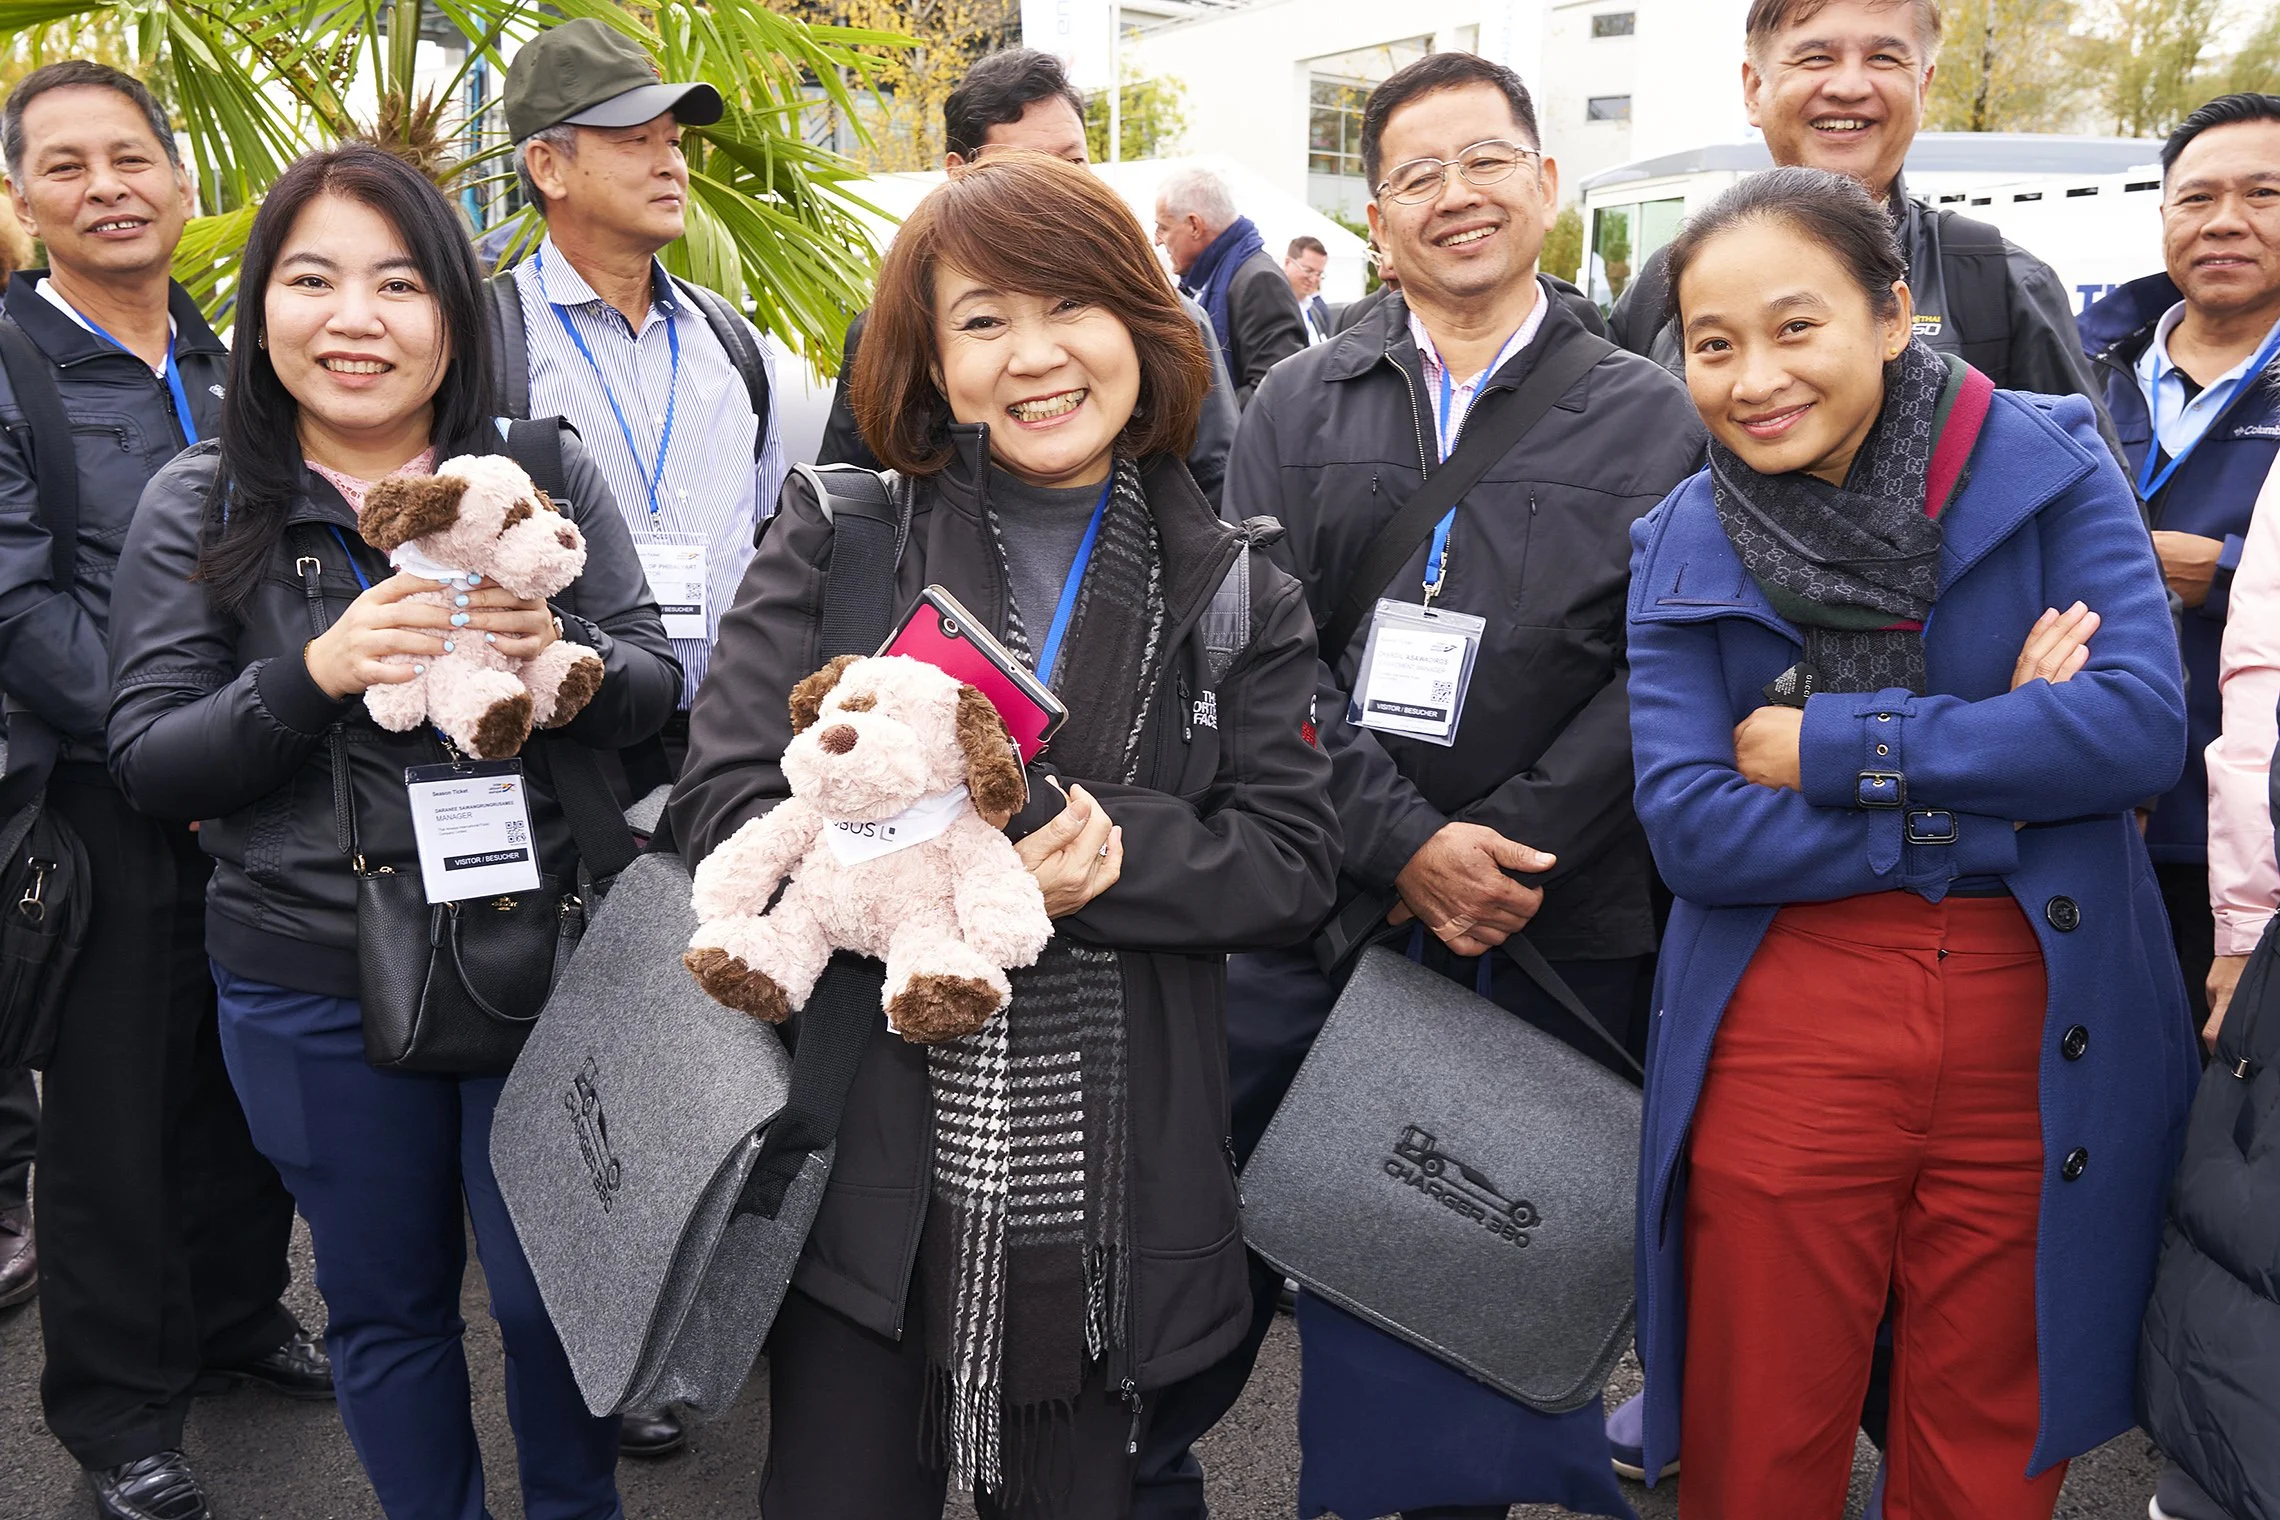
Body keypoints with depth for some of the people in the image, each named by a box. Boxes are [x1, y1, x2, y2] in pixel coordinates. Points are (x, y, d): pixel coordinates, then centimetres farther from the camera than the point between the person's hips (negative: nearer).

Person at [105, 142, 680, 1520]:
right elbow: (147, 759, -4)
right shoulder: (198, 508, -1)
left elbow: (654, 688, -1)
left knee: (556, 1293, 9)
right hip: (313, 987, 1)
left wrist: (557, 648, -23)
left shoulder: (548, 473, -1)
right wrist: (318, 672, -21)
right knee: (387, 1302, 17)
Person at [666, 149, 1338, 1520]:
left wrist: (1109, 859, -19)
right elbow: (727, 809, -8)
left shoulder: (1231, 587, 4)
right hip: (870, 1172, -1)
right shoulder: (843, 539, 0)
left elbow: (1295, 860, -2)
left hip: (1111, 1194, 1)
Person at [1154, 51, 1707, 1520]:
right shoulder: (1299, 409, 8)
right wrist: (1407, 844, -12)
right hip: (1317, 919, 1)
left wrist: (1508, 849, -13)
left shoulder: (1658, 423, 4)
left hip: (1556, 943, -1)